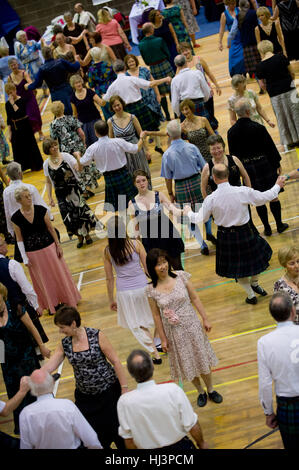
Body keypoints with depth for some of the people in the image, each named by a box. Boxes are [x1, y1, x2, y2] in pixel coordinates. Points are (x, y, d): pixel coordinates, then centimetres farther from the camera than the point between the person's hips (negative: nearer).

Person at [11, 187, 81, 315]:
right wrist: (25, 258, -4)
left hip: (49, 247, 0)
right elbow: (19, 239, -4)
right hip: (33, 253, 0)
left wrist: (58, 245, 0)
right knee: (43, 280, 14)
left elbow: (51, 228, -1)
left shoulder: (41, 210, -10)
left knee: (58, 274, 12)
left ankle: (68, 299, 31)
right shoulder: (16, 218, -11)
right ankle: (52, 304, 32)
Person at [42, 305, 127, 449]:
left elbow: (116, 362, -11)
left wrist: (124, 389, -11)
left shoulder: (96, 336, -14)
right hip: (84, 396, 4)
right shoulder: (64, 344, 0)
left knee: (116, 429, 2)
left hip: (109, 390, -4)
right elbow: (49, 366, -5)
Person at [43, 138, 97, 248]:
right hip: (61, 194, 2)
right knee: (68, 217, 2)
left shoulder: (66, 156, -6)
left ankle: (87, 234, 18)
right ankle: (79, 236, 25)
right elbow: (48, 182, 9)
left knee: (81, 211, -6)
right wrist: (49, 197, 7)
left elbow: (78, 167, -15)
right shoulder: (46, 164, 1)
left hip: (74, 189, -2)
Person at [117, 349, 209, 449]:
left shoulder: (124, 402, -21)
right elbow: (192, 426, -14)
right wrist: (202, 443, 6)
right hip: (179, 446, -1)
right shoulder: (173, 390, -24)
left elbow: (128, 439, -8)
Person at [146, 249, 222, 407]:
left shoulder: (181, 277, -13)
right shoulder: (151, 290, -13)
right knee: (187, 364, 14)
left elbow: (195, 299, -3)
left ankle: (211, 390, 37)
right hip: (174, 332, 0)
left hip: (192, 326, 0)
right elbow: (156, 315, -5)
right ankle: (201, 392, 38)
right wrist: (163, 339, -1)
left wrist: (205, 319, -1)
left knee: (201, 358, 14)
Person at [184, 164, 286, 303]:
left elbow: (200, 219, -5)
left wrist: (188, 212, 17)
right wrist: (277, 186, 14)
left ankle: (251, 295, 30)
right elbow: (264, 197, -4)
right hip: (245, 232, 0)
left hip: (225, 236, 1)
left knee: (235, 265, 21)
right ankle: (254, 284, 45)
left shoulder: (211, 199, -18)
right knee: (254, 255, 29)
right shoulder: (243, 192, -19)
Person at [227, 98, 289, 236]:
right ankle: (279, 225, 22)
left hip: (247, 169, 2)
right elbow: (270, 147, -8)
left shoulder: (231, 132, -7)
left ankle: (267, 228, 19)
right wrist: (277, 164, 6)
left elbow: (233, 154, 1)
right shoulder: (258, 128, -16)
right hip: (265, 166, -2)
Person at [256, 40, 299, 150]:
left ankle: (289, 141, 19)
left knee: (282, 117, 12)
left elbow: (262, 84, -1)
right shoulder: (281, 57, -6)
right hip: (289, 90, 0)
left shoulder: (260, 66, -7)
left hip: (275, 95, 0)